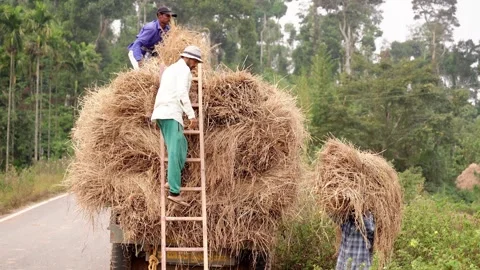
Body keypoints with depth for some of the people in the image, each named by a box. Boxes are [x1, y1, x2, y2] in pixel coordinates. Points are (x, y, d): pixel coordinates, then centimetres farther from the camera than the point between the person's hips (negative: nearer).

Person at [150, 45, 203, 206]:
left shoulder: (169, 69, 26)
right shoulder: (184, 69, -2)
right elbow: (182, 93, -15)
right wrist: (191, 115, -20)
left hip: (161, 113, 9)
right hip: (171, 114, -9)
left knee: (181, 147, 17)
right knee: (175, 153, -13)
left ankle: (172, 181, 7)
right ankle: (174, 192, -19)